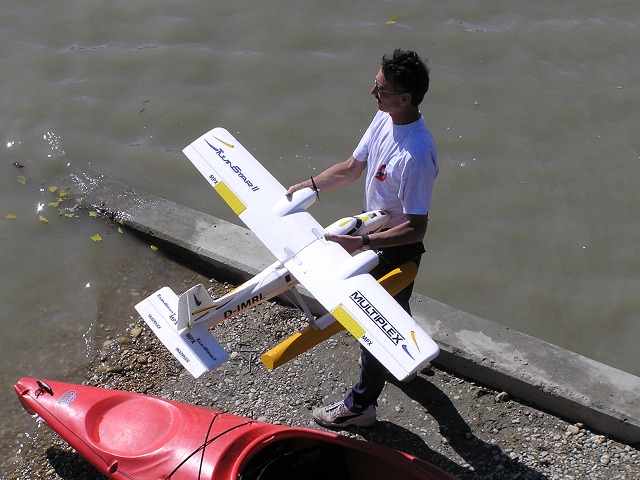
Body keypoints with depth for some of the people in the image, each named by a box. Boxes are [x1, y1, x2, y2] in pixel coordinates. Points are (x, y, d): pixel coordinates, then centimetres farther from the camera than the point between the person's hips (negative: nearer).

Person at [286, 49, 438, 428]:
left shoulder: (416, 154, -36)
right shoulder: (385, 120, -8)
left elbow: (416, 228, -32)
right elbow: (351, 169, 5)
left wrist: (361, 243, -35)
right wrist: (305, 187, -1)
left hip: (398, 250, -9)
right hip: (378, 234, 9)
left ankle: (361, 406, 29)